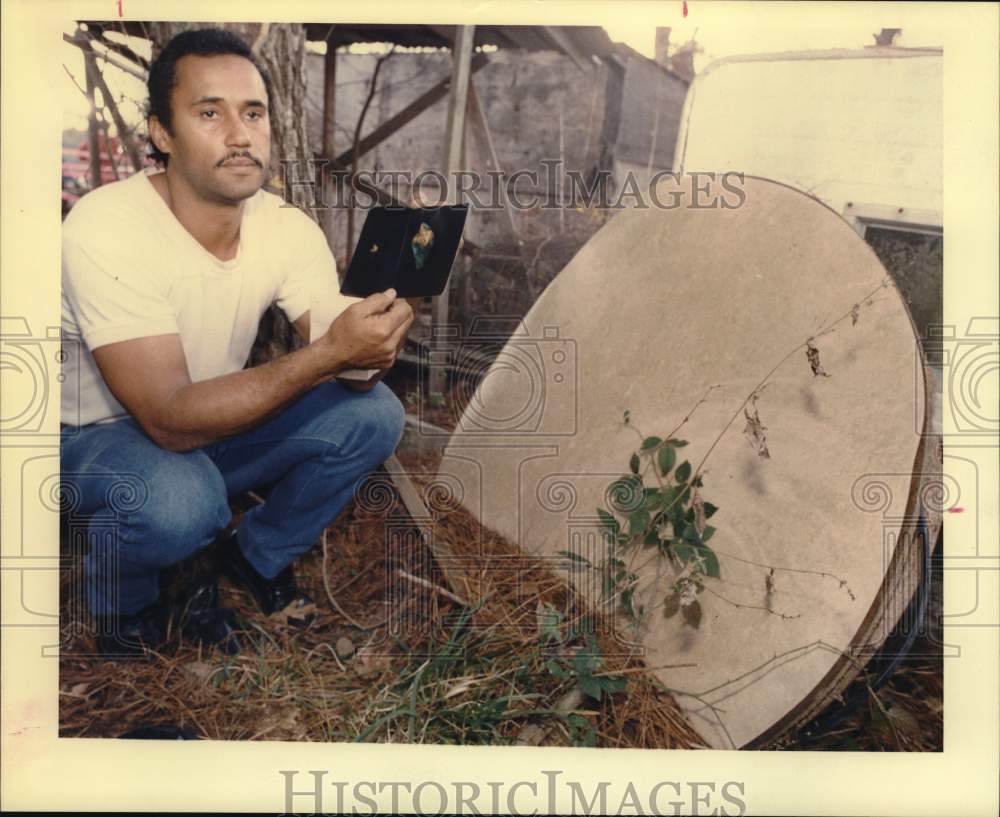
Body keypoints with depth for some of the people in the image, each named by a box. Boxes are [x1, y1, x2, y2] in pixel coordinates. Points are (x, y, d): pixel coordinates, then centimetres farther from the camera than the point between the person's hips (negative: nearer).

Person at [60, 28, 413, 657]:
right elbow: (170, 419, -35)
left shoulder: (288, 227, -12)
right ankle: (123, 608, 0)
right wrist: (328, 353, -43)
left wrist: (374, 340, -41)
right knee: (179, 499, -38)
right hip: (98, 436, -5)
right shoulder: (106, 228, -29)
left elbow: (351, 370, -16)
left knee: (373, 415, -15)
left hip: (217, 422, 5)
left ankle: (258, 557, 9)